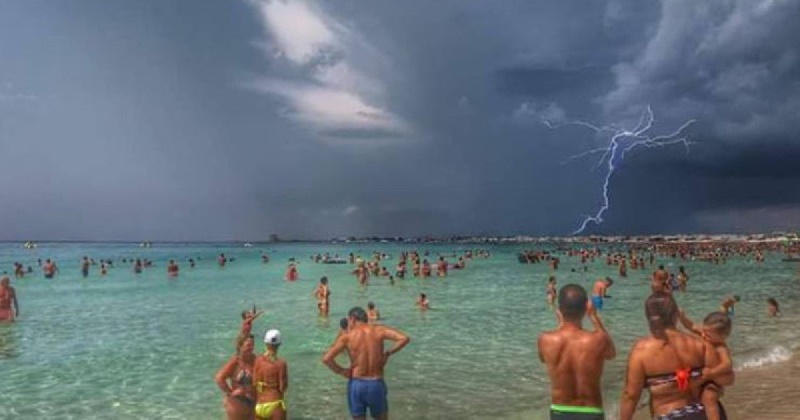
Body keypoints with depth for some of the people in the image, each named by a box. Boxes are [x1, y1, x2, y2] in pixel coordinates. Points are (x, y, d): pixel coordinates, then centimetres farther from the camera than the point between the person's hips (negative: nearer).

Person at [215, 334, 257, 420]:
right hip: (237, 403, -6)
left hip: (253, 403, 6)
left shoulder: (255, 360, -1)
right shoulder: (235, 361, -16)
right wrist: (230, 393, -16)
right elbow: (219, 378, -23)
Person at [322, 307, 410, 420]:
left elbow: (326, 359, -17)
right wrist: (388, 353, -1)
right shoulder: (378, 330, -2)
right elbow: (404, 338, -11)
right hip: (376, 385, 1)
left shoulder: (347, 336, -7)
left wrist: (341, 371, -2)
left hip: (356, 384, 0)